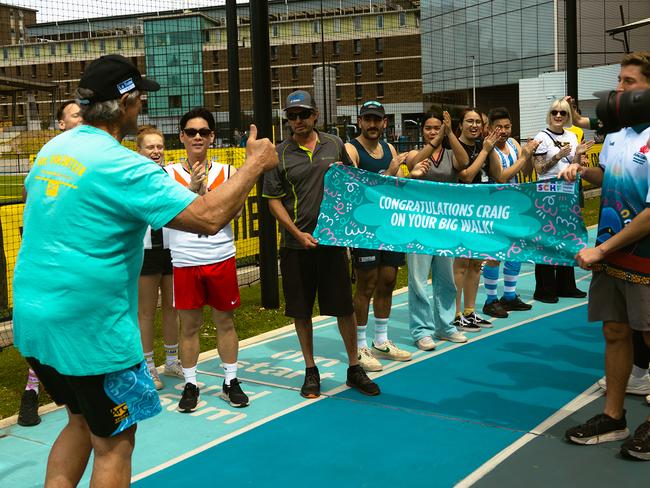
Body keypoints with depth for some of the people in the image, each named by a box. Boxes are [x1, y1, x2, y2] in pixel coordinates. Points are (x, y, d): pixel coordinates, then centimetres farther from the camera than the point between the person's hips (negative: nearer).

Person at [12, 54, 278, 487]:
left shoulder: (51, 149, 6)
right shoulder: (123, 165, -19)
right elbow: (209, 218, -25)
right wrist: (255, 164, -12)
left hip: (33, 317, 8)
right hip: (90, 329, -8)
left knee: (83, 422, 25)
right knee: (114, 442, 9)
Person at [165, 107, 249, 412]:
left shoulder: (226, 172, 4)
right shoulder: (168, 174, 2)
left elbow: (234, 211, -8)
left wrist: (205, 190, -16)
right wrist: (193, 188, -21)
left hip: (221, 258, 1)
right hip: (185, 261, -1)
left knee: (225, 321, 10)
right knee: (189, 324, 7)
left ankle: (230, 382, 22)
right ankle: (190, 385, 20)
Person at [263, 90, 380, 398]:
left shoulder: (335, 145, 7)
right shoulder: (280, 154, 0)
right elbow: (274, 200, -1)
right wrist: (298, 233, -12)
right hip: (296, 244, -1)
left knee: (344, 306, 5)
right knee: (301, 310, 7)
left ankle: (354, 369, 20)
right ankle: (310, 371, 23)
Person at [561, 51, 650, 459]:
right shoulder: (617, 133, 6)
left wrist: (600, 249, -20)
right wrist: (584, 171, 5)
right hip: (610, 256, 7)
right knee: (615, 333, 13)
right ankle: (613, 418, 25)